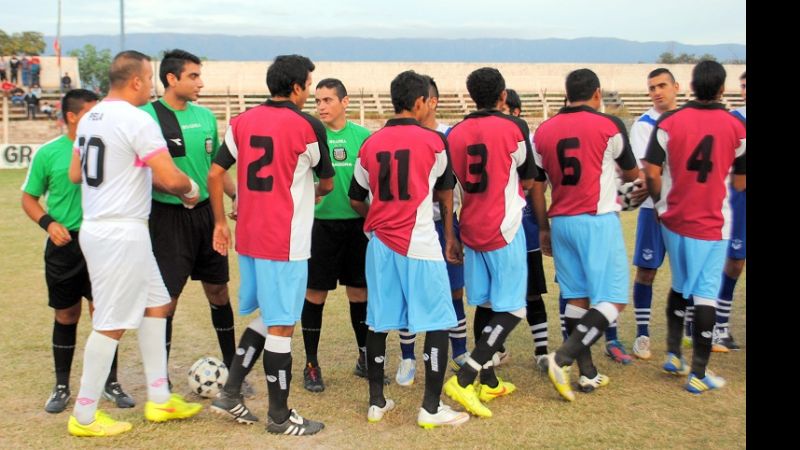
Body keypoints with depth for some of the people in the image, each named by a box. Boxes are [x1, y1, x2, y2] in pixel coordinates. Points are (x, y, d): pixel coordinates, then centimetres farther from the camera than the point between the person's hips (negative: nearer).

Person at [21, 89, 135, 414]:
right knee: (66, 316, 9)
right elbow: (29, 198, 5)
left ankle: (111, 383, 16)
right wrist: (49, 223, -11)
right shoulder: (48, 153, -3)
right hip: (65, 244, 0)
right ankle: (61, 386, 23)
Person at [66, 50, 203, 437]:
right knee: (111, 324, 0)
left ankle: (159, 399, 22)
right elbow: (170, 179, -21)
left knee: (156, 304, 16)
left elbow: (75, 174, 20)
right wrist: (190, 189, 0)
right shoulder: (137, 120, -16)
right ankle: (84, 417, 12)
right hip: (122, 233, -9)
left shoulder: (89, 118, 10)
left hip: (97, 227, 9)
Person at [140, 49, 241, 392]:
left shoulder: (205, 116, 8)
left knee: (218, 290, 12)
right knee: (166, 299, 0)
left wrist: (237, 195, 5)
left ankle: (231, 367, 27)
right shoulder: (147, 116, -10)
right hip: (169, 216, -5)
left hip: (206, 212, 6)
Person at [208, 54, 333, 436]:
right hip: (285, 242, -6)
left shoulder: (242, 121, 6)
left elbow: (215, 174, 5)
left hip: (248, 237, 7)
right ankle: (279, 416, 13)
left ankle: (230, 393, 20)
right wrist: (314, 192, 28)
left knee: (266, 317, 22)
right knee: (281, 326, 2)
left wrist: (220, 222, 15)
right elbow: (327, 182, 5)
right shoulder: (307, 126, -9)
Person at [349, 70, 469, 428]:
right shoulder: (433, 141, -3)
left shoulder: (370, 144, 6)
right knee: (438, 322, 4)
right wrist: (450, 234, 27)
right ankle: (431, 408, 6)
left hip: (380, 242, 5)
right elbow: (445, 191, 12)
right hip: (420, 243, -5)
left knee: (378, 322, 12)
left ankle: (376, 402, 21)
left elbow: (356, 200, 12)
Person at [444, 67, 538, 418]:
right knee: (511, 310, -1)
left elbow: (460, 181, 11)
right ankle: (463, 379, -12)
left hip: (471, 228, 6)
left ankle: (489, 382, 23)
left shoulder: (456, 133, 4)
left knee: (484, 304, 14)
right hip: (503, 229, -6)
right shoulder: (514, 127, -9)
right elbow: (528, 180, 4)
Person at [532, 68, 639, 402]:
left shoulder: (544, 131, 7)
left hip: (561, 222, 5)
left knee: (576, 297, 12)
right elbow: (631, 174, 10)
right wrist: (633, 174, 34)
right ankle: (562, 358, -14)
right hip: (598, 221, -5)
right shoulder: (609, 125, -4)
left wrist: (543, 228, 20)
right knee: (612, 301, 0)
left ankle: (587, 373, 16)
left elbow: (537, 186, 10)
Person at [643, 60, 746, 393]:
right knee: (705, 294, 3)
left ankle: (673, 354, 23)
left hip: (674, 219, 2)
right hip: (713, 223, -2)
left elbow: (651, 171, -7)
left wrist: (661, 202, 10)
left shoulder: (669, 122, -6)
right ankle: (698, 373, 5)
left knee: (680, 285, 21)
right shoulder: (736, 128, -6)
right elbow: (740, 183, 1)